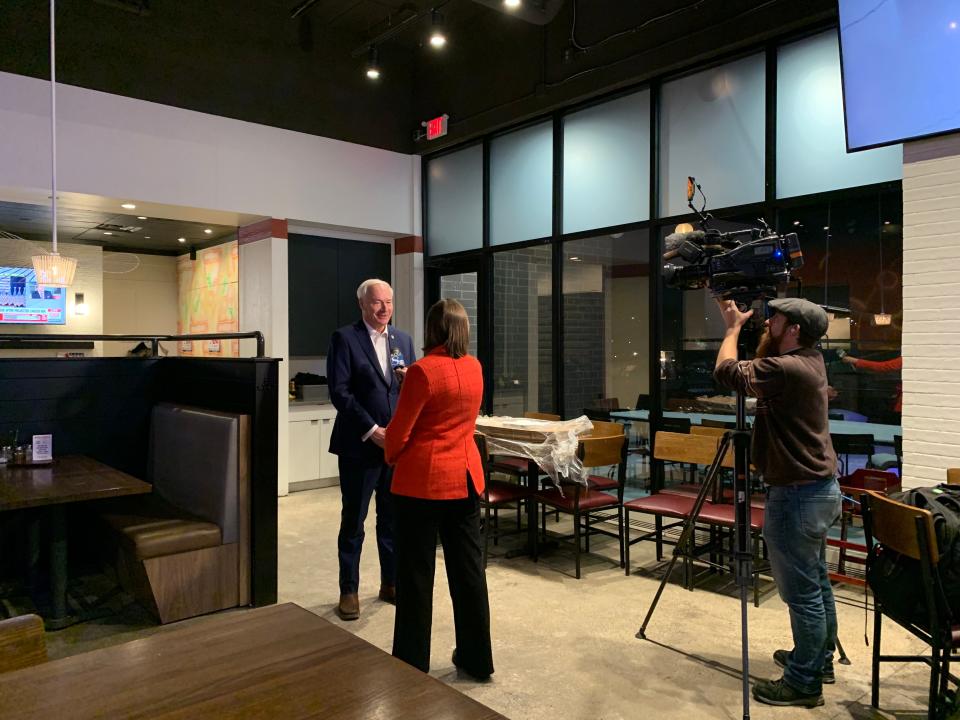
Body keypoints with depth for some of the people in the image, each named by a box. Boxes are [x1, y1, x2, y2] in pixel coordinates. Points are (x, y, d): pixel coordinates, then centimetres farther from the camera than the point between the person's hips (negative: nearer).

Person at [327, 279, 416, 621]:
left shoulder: (403, 340, 10)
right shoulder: (345, 338, -5)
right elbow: (339, 391, -12)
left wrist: (409, 381, -10)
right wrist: (371, 430, -17)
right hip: (360, 444, -4)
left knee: (392, 517, 13)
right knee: (353, 521, 7)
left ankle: (390, 583, 28)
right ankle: (348, 590, 21)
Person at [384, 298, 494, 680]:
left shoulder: (423, 370, -15)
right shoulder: (474, 368, 5)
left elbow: (399, 431, -12)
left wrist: (391, 457, 9)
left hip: (424, 480, -6)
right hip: (466, 478, 6)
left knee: (416, 573, 6)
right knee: (468, 567, 13)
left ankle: (412, 663, 17)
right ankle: (477, 658, 24)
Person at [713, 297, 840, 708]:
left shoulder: (785, 368, -24)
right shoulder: (811, 361, 6)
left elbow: (727, 371, -18)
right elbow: (759, 367, 19)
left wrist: (733, 327, -3)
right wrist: (739, 326, 11)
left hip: (798, 496, -10)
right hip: (822, 488, 10)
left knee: (802, 592, 1)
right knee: (817, 583, 21)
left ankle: (804, 682, 13)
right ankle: (820, 659, 36)